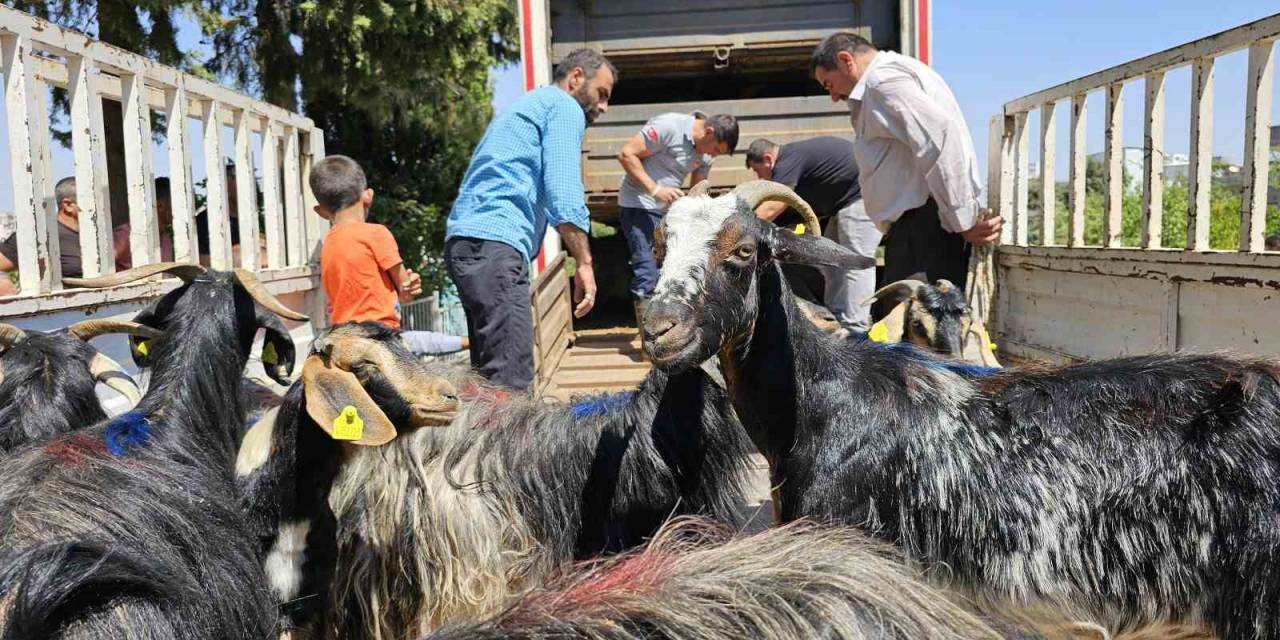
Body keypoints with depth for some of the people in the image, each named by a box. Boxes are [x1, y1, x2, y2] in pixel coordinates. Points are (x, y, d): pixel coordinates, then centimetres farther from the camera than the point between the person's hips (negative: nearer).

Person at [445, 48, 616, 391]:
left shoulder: (526, 105, 33)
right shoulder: (565, 107, 4)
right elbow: (563, 192, -11)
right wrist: (584, 263, -10)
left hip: (465, 239, 10)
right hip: (494, 243, -10)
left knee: (490, 375, 10)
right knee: (510, 383, -17)